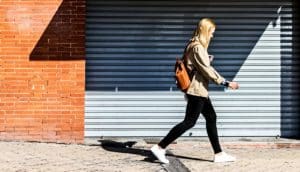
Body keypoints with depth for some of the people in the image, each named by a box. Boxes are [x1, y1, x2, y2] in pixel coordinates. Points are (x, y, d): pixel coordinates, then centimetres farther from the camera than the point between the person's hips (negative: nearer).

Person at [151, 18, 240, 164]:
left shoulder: (193, 45, 13)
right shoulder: (198, 47, -17)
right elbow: (206, 69, -19)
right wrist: (226, 83, -17)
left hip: (200, 90, 10)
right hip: (197, 90, -10)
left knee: (211, 118, 11)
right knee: (189, 121, -7)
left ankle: (218, 154, 15)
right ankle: (160, 147, -6)